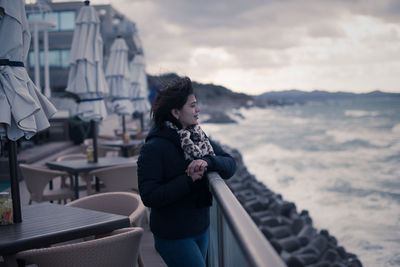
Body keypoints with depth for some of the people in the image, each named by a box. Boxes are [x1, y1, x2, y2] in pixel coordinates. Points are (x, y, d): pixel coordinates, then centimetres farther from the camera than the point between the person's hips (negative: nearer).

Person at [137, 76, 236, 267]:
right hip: (173, 235, -7)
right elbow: (149, 197, -23)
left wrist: (208, 162, -23)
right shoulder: (154, 148, -18)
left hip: (200, 228, 7)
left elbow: (230, 165, -3)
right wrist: (188, 180, -26)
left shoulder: (198, 137, 3)